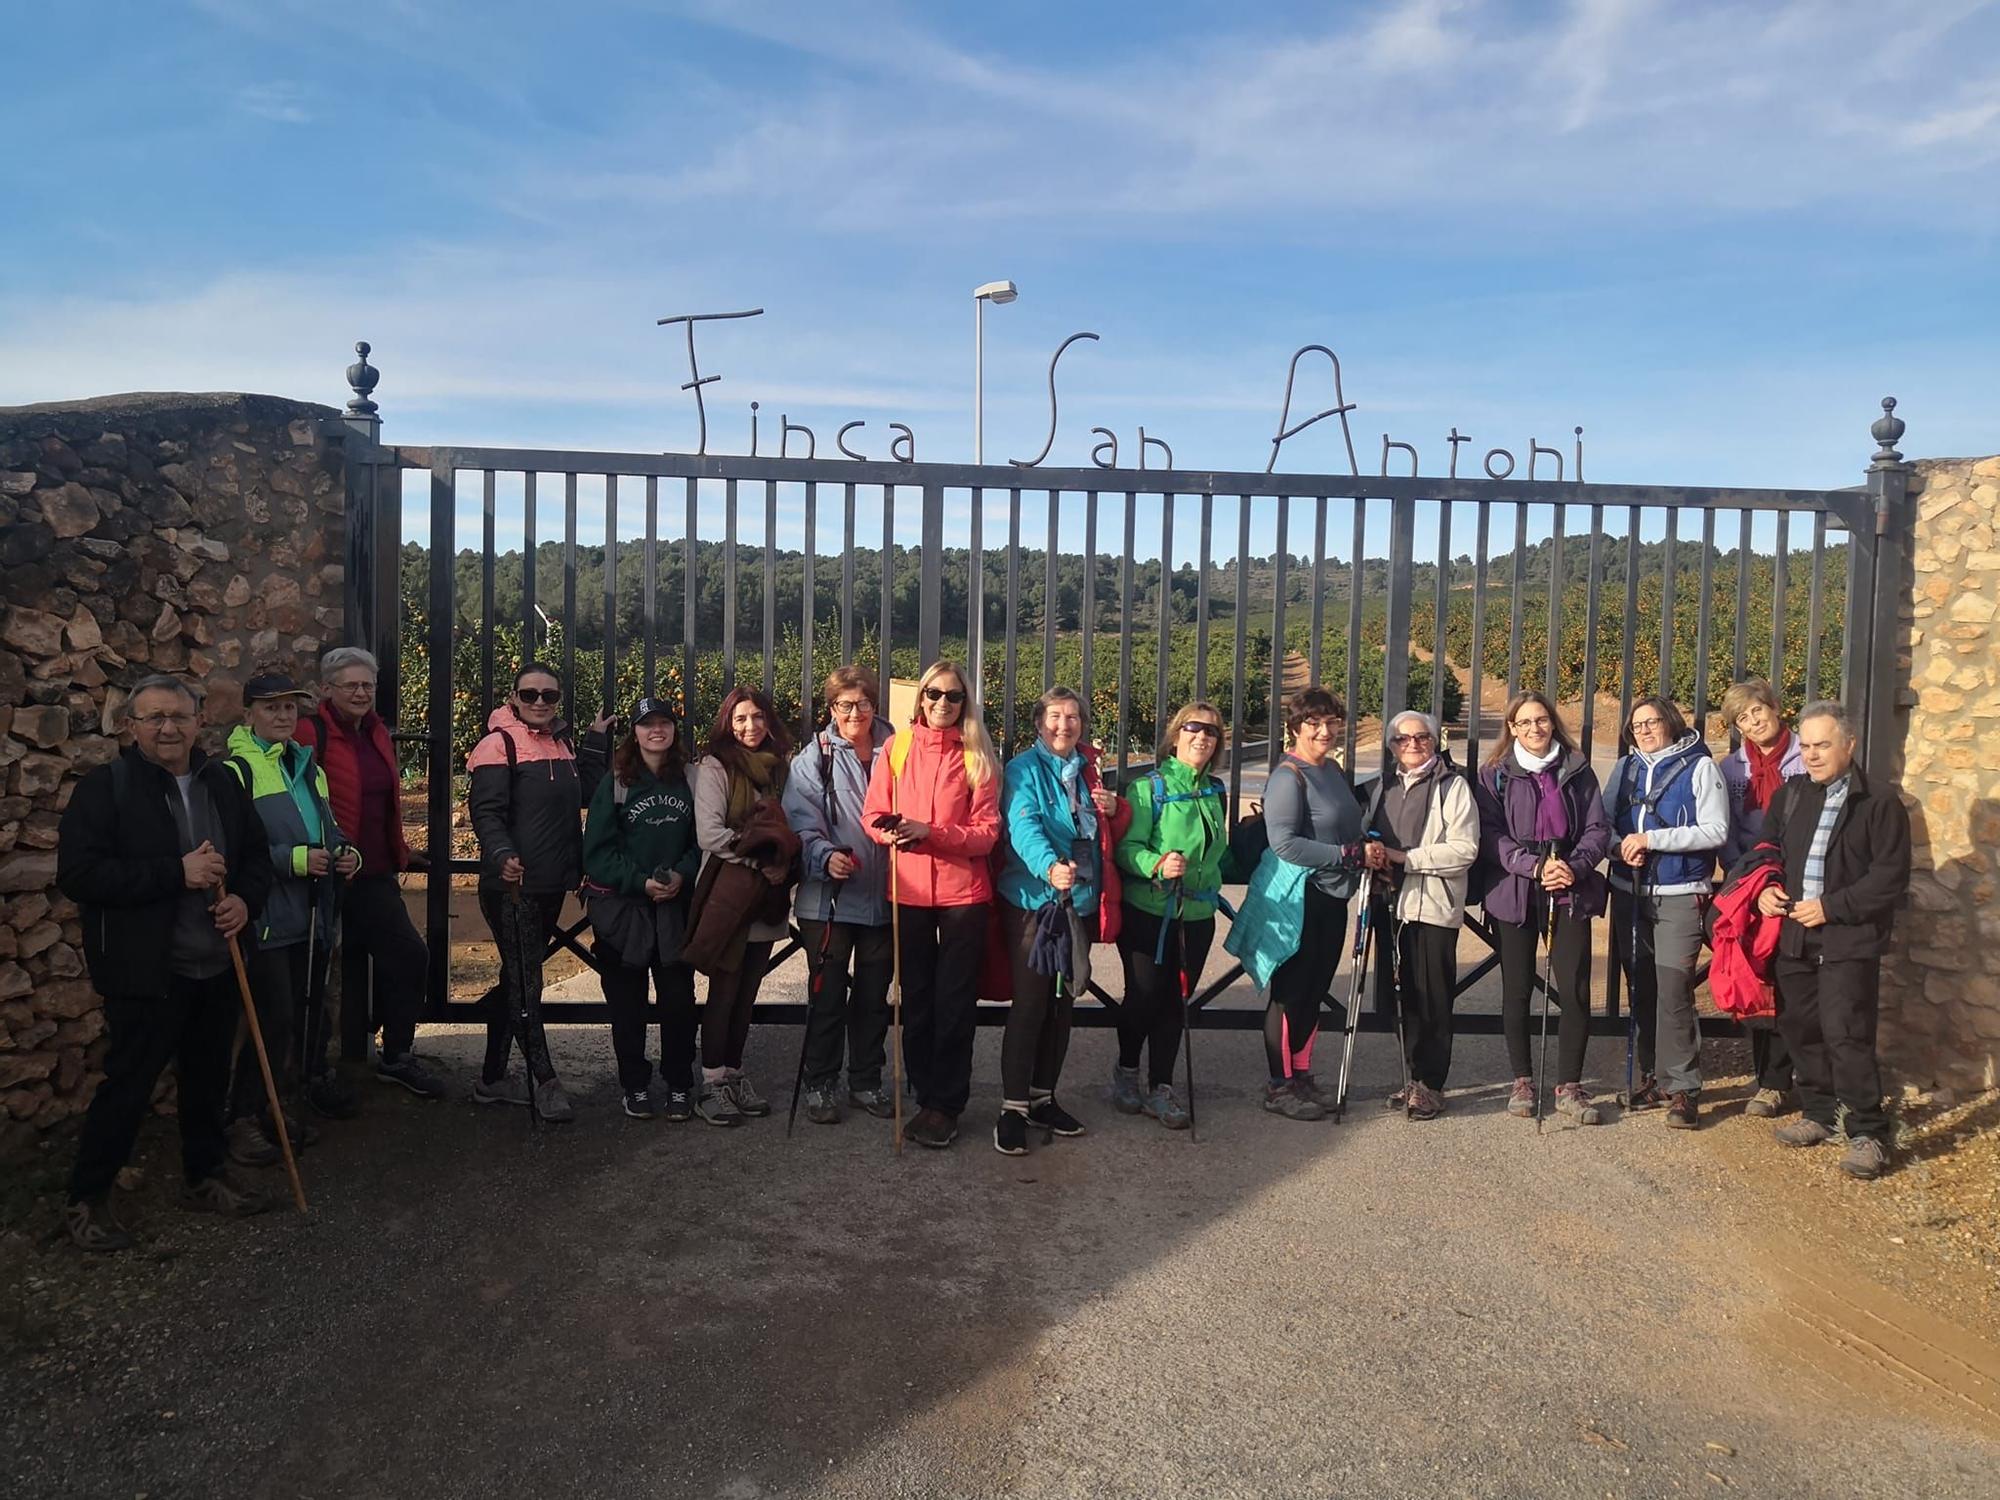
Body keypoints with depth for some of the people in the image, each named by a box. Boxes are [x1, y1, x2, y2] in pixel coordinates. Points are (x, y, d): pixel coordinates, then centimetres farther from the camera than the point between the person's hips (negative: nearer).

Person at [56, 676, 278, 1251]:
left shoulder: (222, 782, 8)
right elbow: (78, 873, -19)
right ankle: (86, 1200, 19)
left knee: (208, 1079, 17)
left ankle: (206, 1177, 34)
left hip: (218, 966, 6)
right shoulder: (105, 787, -10)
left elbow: (256, 853, 16)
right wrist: (176, 874, -24)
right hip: (146, 972, -6)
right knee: (127, 1086, 2)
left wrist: (245, 899, -5)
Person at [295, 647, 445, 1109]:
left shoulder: (377, 733, 13)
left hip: (375, 874, 7)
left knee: (409, 954, 8)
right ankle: (316, 1074, 19)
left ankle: (396, 1056, 25)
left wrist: (400, 854, 25)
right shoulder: (311, 733, -12)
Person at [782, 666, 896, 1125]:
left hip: (881, 897, 3)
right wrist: (826, 857, -27)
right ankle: (820, 1084, 17)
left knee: (874, 996, 13)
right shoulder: (813, 759, -1)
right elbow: (802, 825, -10)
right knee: (827, 995, 3)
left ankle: (866, 1082, 26)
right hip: (828, 897, -3)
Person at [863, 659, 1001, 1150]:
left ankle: (945, 1105, 13)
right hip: (908, 889, 2)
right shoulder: (896, 748, 4)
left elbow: (986, 831, -5)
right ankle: (926, 1095, 24)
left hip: (963, 891, -2)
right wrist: (892, 833, -17)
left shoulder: (977, 756, 0)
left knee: (955, 1002, 2)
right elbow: (873, 814, 4)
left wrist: (931, 832, -17)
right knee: (917, 999, 10)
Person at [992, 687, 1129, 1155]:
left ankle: (1042, 1098, 25)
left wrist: (1112, 811, -1)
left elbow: (1108, 837, 22)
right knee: (1030, 1002, -6)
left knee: (1063, 1002, 12)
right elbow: (1024, 827, -23)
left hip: (1079, 901, 6)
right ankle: (1013, 1108, 3)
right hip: (1032, 900, -6)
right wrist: (1050, 866, -42)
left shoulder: (1089, 773, 14)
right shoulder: (1023, 769, -6)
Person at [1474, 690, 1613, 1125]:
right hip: (1513, 892, -1)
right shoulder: (1494, 774, 4)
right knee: (1516, 991, 6)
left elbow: (1598, 828, 4)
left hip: (1570, 893, 1)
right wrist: (1534, 867, -17)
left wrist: (1575, 866, -14)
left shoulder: (1577, 771, 8)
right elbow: (1491, 836, -4)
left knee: (1575, 991, -4)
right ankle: (1522, 1081, 19)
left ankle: (1569, 1087, 8)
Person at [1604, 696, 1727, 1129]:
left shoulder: (1699, 766, -2)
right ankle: (1651, 1076, 21)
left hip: (1680, 895, -5)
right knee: (1641, 988, 10)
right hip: (1630, 893, 5)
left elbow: (1716, 831, -10)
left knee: (1673, 990, -11)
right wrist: (1621, 846, -10)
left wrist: (1652, 839, -16)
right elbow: (1602, 823, 11)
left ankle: (1683, 1087, -3)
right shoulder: (1625, 768, 12)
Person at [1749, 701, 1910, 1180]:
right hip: (1794, 937, 6)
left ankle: (1868, 1134, 0)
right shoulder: (1790, 796, 12)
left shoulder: (1879, 803, -6)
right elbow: (1765, 849, 22)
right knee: (1800, 1028, 13)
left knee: (1846, 1035, -11)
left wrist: (1831, 907, -15)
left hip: (1848, 940, -6)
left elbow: (1890, 875, -10)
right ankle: (1819, 1113, 29)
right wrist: (1765, 888, 3)